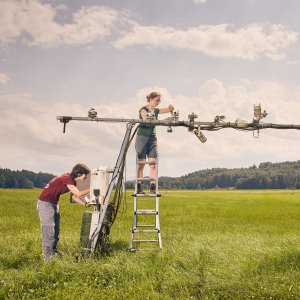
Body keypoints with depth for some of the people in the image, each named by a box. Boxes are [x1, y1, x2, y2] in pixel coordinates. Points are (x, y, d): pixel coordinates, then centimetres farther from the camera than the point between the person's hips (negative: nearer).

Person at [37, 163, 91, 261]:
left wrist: (85, 204, 0)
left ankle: (54, 253, 21)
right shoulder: (67, 178, -23)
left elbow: (74, 196, 11)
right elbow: (78, 194, -25)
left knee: (56, 231, 12)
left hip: (54, 203, 10)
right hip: (45, 202, -10)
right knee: (49, 231, -8)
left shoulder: (72, 181, 6)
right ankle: (49, 258, -3)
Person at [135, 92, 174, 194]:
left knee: (153, 163, -5)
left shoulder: (156, 111, 14)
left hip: (152, 138, 5)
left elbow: (170, 109, 10)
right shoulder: (143, 110, -4)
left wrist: (171, 108, -15)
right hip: (142, 138, -5)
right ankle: (138, 188, 0)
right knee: (141, 163, -4)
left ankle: (153, 187, -7)